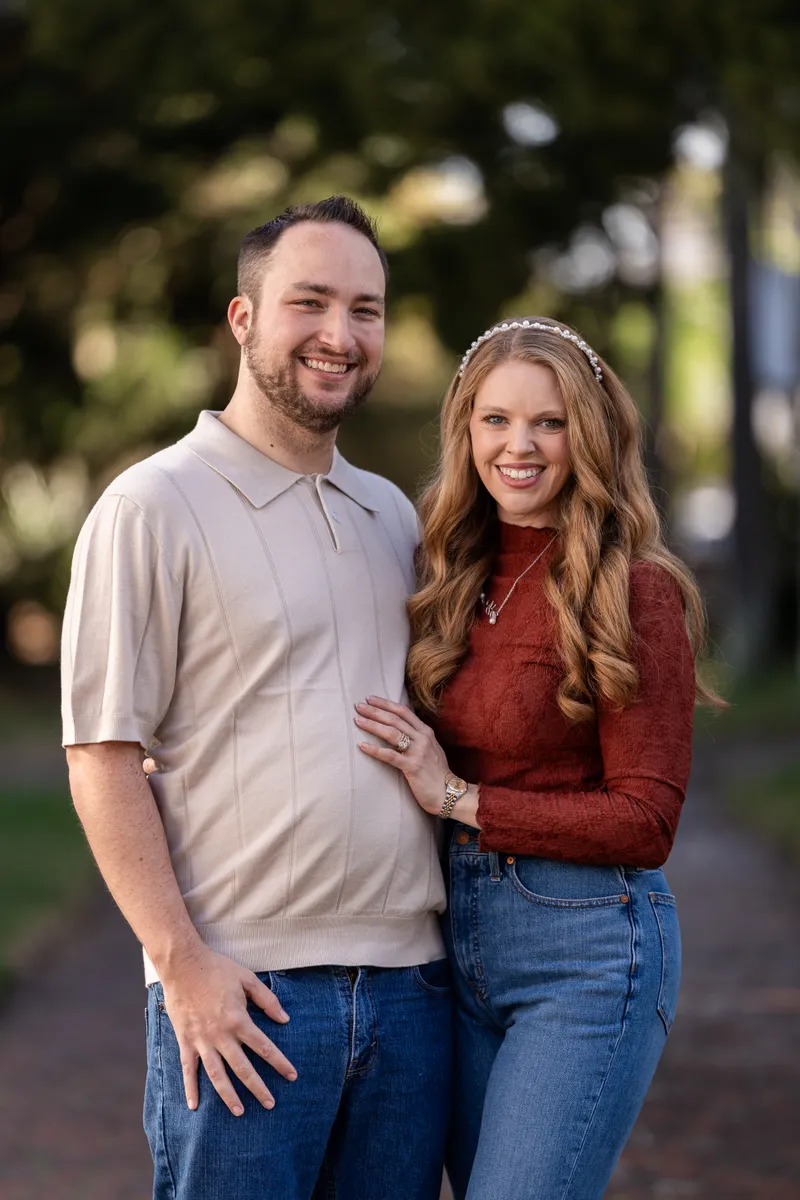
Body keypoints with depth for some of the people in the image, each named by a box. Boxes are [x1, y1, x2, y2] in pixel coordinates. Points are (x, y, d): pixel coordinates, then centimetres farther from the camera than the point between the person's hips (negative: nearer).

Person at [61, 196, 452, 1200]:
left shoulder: (391, 516, 16)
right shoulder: (156, 506, -4)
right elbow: (102, 757, -8)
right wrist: (182, 961, -14)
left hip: (409, 984, 6)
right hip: (241, 993, -6)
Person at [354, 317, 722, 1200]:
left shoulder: (635, 591, -10)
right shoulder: (456, 579, 8)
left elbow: (647, 822, -12)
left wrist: (459, 798, -14)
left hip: (588, 951, -7)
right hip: (461, 943, 7)